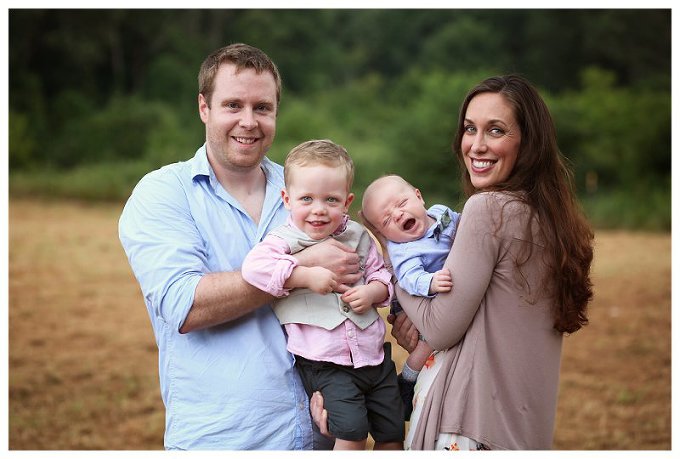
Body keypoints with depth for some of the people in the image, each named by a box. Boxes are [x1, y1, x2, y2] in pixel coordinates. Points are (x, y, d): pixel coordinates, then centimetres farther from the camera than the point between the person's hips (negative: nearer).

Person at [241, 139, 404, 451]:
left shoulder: (358, 236, 6)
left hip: (374, 354, 5)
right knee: (352, 430, -19)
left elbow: (381, 274, 14)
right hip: (325, 363, -5)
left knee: (393, 434, 12)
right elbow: (254, 266, -27)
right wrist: (307, 275, -28)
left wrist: (372, 292, -9)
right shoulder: (286, 241, -9)